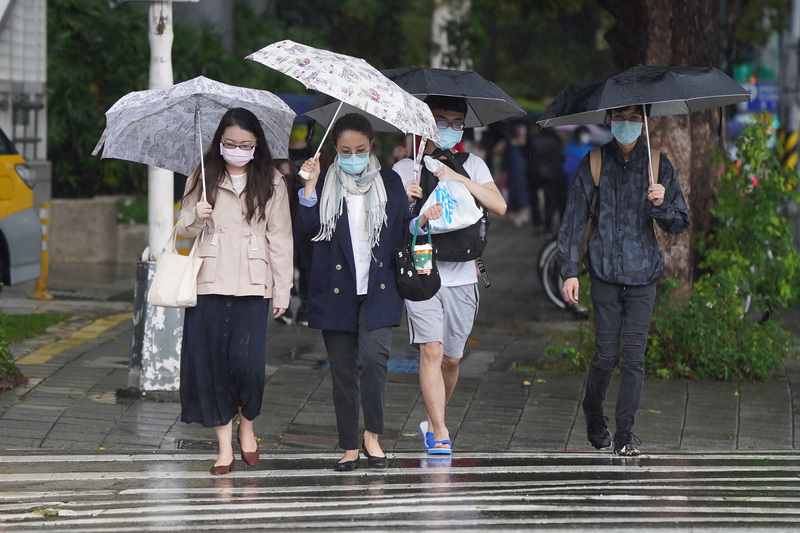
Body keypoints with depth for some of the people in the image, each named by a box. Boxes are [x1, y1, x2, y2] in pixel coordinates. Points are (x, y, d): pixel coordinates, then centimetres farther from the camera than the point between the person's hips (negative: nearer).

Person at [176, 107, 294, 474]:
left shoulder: (271, 183, 7)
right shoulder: (202, 179, 8)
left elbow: (280, 238, 7)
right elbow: (184, 230, 11)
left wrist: (283, 290, 4)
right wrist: (196, 219, -13)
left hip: (253, 286, -1)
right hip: (209, 283, 1)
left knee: (248, 360, -11)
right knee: (211, 359, -1)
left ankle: (247, 425, 17)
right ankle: (224, 444, 8)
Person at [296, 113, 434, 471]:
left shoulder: (389, 182, 9)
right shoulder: (325, 185, 6)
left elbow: (405, 230, 14)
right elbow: (306, 226, -6)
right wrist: (310, 185, -14)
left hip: (378, 290, -1)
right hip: (336, 291, 1)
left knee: (373, 356, -20)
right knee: (343, 370, 4)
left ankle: (373, 436, -3)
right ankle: (350, 448, 13)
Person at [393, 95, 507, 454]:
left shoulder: (472, 166, 11)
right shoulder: (405, 169, 6)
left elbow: (499, 206, -3)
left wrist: (460, 180, -13)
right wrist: (407, 205, -18)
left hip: (462, 276, 2)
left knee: (452, 358, 8)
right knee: (431, 350, -16)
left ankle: (432, 422, 29)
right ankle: (440, 432, -16)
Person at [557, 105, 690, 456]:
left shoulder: (658, 165, 6)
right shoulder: (594, 164, 4)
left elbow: (679, 224, 8)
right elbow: (574, 219, 5)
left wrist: (662, 205, -14)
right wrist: (569, 270, -2)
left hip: (642, 274, 1)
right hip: (605, 273, -1)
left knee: (634, 356, -5)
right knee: (606, 355, -2)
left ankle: (625, 433, 1)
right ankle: (593, 417, 22)